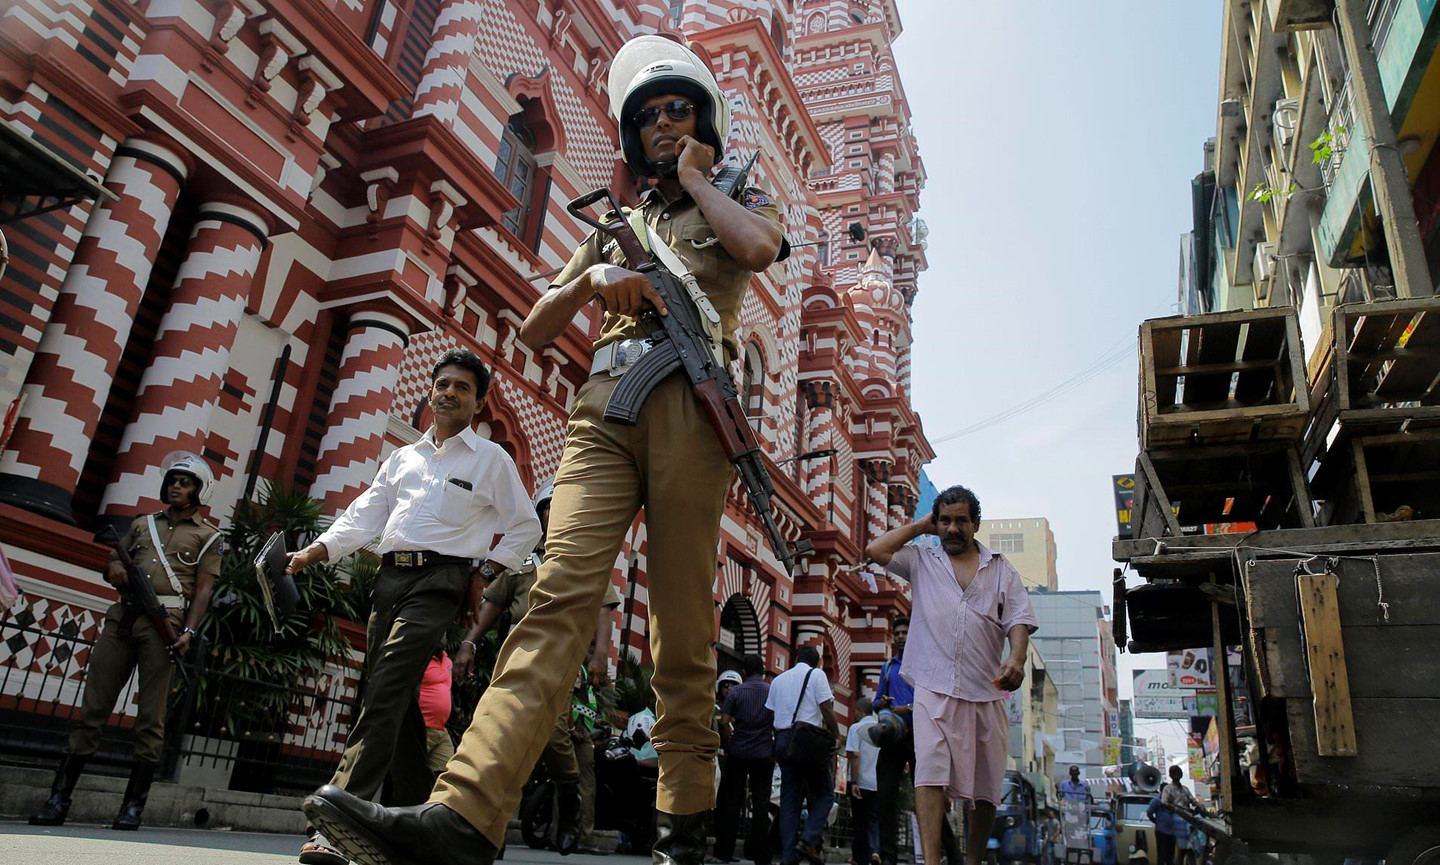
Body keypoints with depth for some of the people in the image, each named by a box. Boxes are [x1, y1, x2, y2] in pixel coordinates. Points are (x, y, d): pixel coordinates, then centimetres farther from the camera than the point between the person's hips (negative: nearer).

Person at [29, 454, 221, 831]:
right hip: (122, 616, 4)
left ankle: (133, 806, -1)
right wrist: (113, 568, 0)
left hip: (164, 620, -4)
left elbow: (203, 590, 2)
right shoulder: (143, 524, 24)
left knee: (151, 716, -5)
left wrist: (188, 632, -11)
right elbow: (111, 562, 25)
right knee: (93, 707, 0)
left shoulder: (207, 535, 10)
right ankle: (59, 798, 3)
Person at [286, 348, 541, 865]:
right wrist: (317, 551, 1)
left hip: (438, 580, -6)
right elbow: (366, 513, 16)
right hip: (388, 577, 6)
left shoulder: (491, 459, 8)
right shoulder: (404, 457, 23)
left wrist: (484, 576, -1)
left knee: (386, 691, -19)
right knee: (397, 700, 4)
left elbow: (525, 527, 8)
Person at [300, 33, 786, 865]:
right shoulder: (617, 221, 31)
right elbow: (536, 330, 25)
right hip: (603, 408, 3)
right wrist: (589, 279, 5)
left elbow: (758, 247, -7)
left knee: (684, 619, -8)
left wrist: (697, 179, 10)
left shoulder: (740, 198, 22)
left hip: (688, 404, -2)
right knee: (563, 587, -17)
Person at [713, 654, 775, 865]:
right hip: (764, 754, 0)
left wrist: (729, 741, 10)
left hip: (738, 753, 0)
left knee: (731, 802, 6)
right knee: (761, 804, 6)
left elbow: (724, 722, -5)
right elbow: (777, 725, 0)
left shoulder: (735, 691, -1)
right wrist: (775, 746, 13)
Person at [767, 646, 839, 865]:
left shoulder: (779, 679, 17)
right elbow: (826, 709, -7)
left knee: (789, 799, 7)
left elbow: (770, 713, 15)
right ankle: (808, 840, -12)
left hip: (783, 739, 5)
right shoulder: (816, 675, 1)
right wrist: (836, 736, 2)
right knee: (825, 793, 5)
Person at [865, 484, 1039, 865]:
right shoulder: (921, 560, 12)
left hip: (986, 690, 2)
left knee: (986, 785, 8)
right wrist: (920, 526, 8)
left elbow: (1019, 620, 6)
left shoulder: (1001, 569, 14)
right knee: (930, 771, -18)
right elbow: (875, 550, 0)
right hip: (934, 687, -2)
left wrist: (1016, 659, -14)